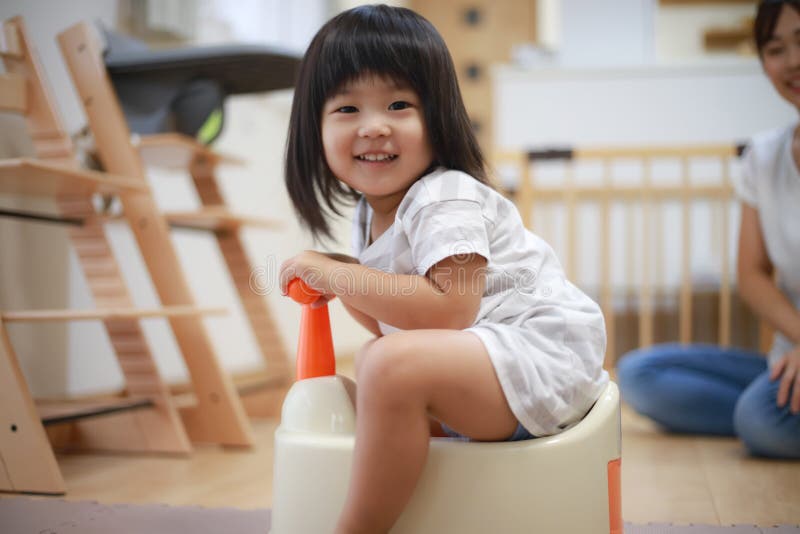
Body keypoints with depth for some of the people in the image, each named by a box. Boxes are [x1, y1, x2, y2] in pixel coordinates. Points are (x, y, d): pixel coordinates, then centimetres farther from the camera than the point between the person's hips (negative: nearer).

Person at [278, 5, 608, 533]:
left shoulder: (445, 200, -15)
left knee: (393, 366, -31)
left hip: (542, 354, -10)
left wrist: (336, 275, -22)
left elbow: (449, 312, -29)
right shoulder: (372, 214, 13)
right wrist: (340, 285, 3)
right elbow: (395, 326, 19)